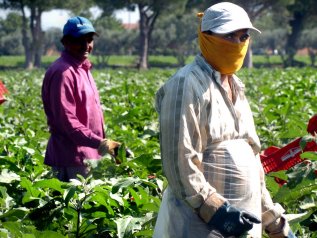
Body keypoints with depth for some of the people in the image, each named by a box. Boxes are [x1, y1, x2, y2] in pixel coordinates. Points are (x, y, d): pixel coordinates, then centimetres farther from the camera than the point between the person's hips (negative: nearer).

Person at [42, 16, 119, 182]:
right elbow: (67, 122, -22)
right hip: (71, 158, -10)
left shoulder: (82, 68, 16)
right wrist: (101, 143, -27)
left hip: (87, 155, 10)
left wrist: (103, 143, 16)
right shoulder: (62, 72, -16)